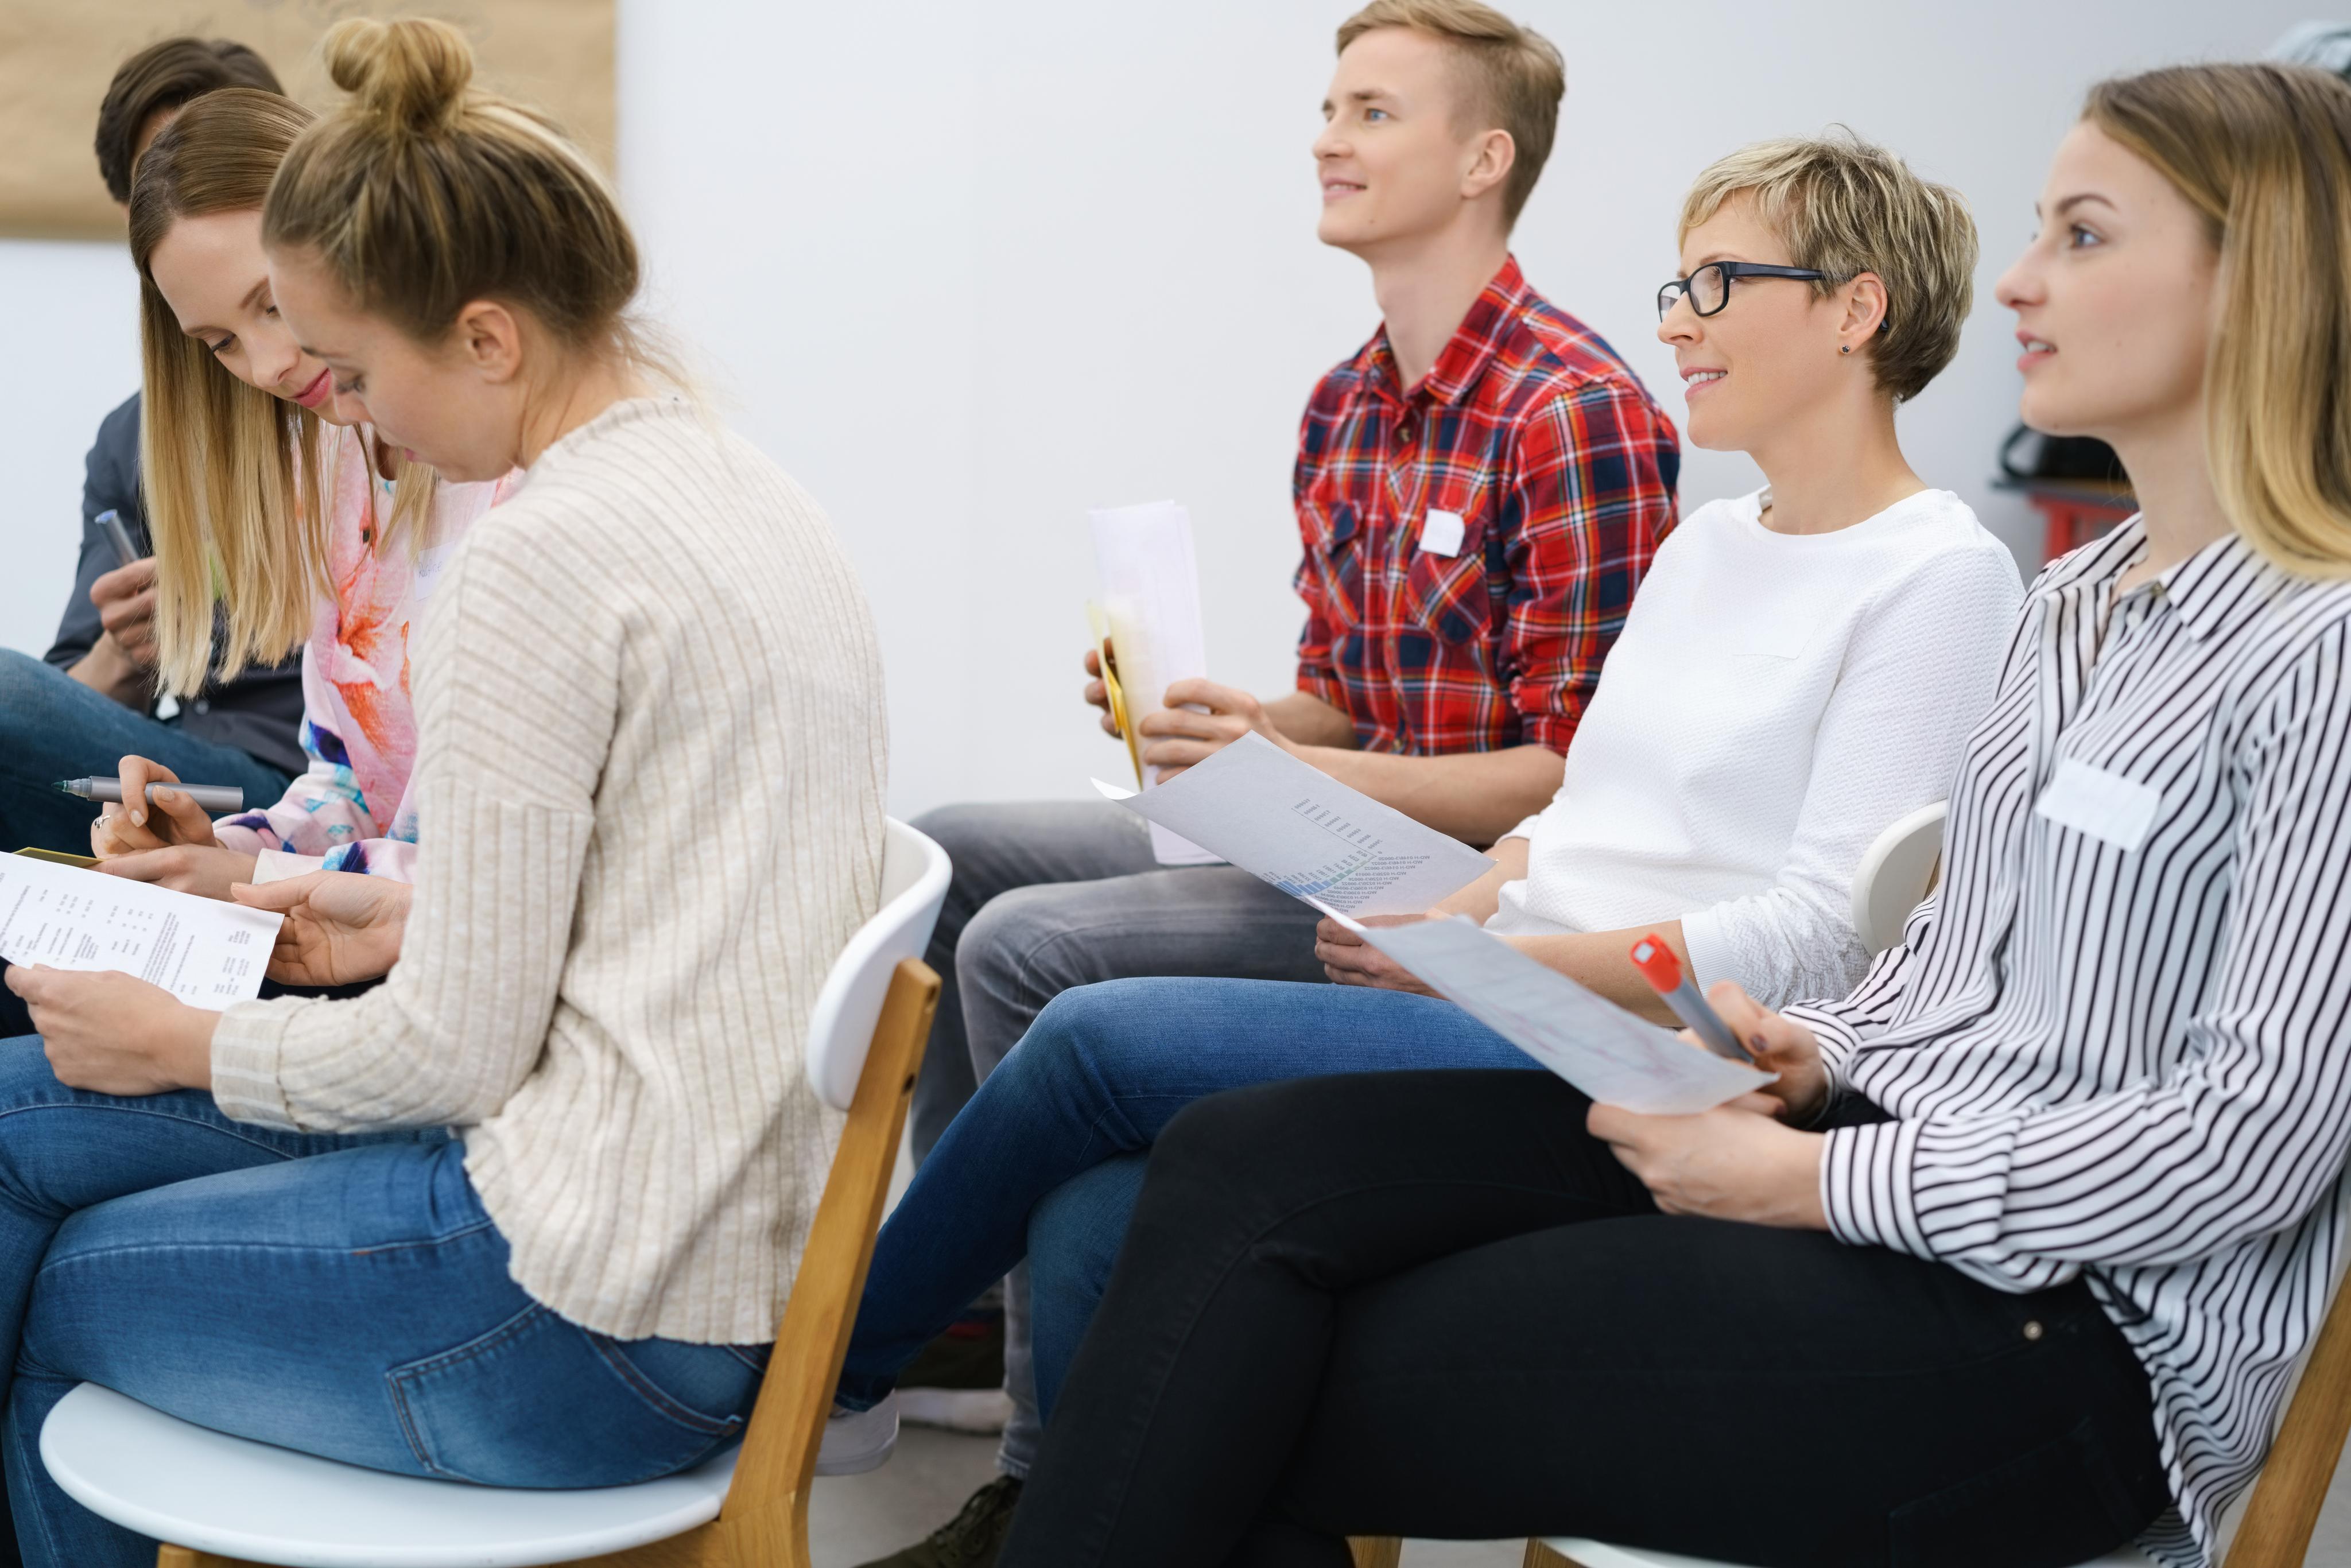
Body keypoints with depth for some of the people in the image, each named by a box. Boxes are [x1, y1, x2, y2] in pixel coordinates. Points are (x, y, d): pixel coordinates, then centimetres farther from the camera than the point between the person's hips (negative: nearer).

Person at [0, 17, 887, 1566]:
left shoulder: (542, 556, -19)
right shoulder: (747, 490, 8)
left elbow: (457, 1051, -15)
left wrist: (187, 1044, 0)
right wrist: (426, 915, 16)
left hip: (614, 1321, -9)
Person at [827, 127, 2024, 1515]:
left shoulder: (1942, 577, -7)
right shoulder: (1708, 543, 20)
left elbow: (1821, 939, -15)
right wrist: (1447, 917, 1)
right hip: (1510, 1018, 8)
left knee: (1099, 1037, -15)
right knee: (1095, 1223, -14)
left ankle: (835, 1361, 7)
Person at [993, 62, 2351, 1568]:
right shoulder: (2074, 601, 15)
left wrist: (1806, 1181, -17)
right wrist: (1815, 1051, 2)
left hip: (2068, 1325, -8)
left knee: (1273, 1410, -16)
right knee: (1241, 1162, -10)